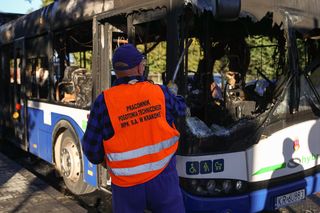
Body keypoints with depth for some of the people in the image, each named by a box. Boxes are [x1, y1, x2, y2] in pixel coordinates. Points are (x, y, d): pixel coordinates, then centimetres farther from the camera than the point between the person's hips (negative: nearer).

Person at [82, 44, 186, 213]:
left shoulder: (104, 101, -12)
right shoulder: (160, 92, -8)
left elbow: (91, 147, -7)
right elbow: (180, 109, 14)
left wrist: (100, 159, 17)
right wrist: (173, 94, 37)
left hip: (126, 183, 0)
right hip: (162, 177, 1)